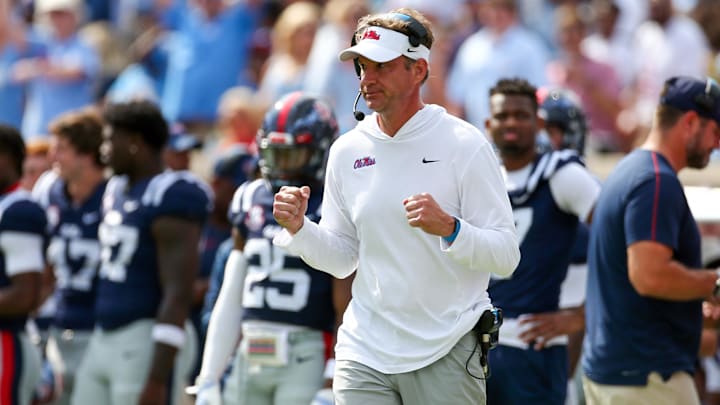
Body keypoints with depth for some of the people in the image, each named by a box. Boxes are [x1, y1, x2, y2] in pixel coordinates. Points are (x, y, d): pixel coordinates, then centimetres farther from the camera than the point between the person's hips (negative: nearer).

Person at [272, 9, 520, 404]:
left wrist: (449, 228, -26)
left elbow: (507, 255, -10)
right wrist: (298, 228, -5)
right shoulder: (347, 150, 6)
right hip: (364, 353, 3)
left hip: (447, 356, -3)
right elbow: (342, 260, 13)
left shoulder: (465, 145, -7)